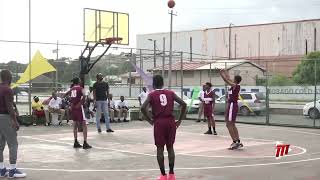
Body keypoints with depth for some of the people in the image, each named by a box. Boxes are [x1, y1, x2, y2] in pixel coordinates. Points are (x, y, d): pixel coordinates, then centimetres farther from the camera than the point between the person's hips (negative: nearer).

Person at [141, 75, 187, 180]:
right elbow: (184, 104, 1)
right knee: (170, 147, 13)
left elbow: (143, 108, -12)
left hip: (159, 122, -2)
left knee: (160, 148, 5)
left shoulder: (152, 95, 2)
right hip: (171, 122, 3)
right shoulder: (171, 93, 9)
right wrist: (179, 120, 6)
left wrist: (150, 120, -1)